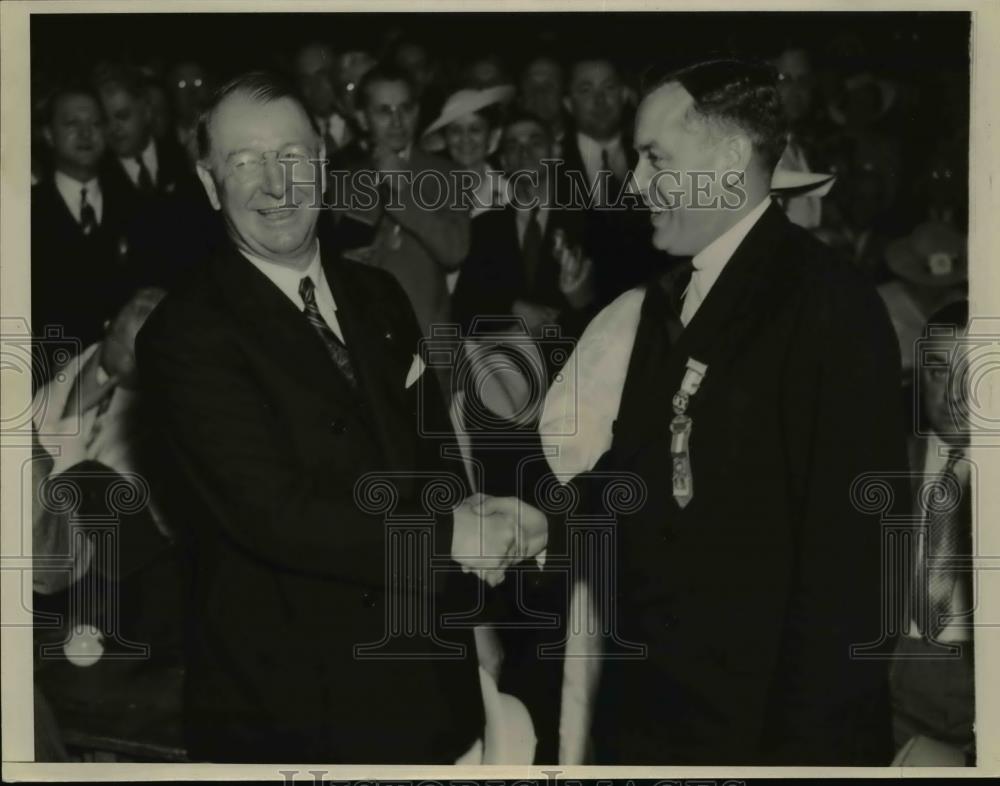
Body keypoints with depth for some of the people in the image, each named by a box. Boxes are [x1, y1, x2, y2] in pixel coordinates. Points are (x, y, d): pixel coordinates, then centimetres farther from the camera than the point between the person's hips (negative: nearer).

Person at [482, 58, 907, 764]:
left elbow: (850, 549, -16)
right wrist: (549, 521, -4)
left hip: (768, 714, -7)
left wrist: (806, 741, -16)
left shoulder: (832, 307, -14)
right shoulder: (667, 301, 9)